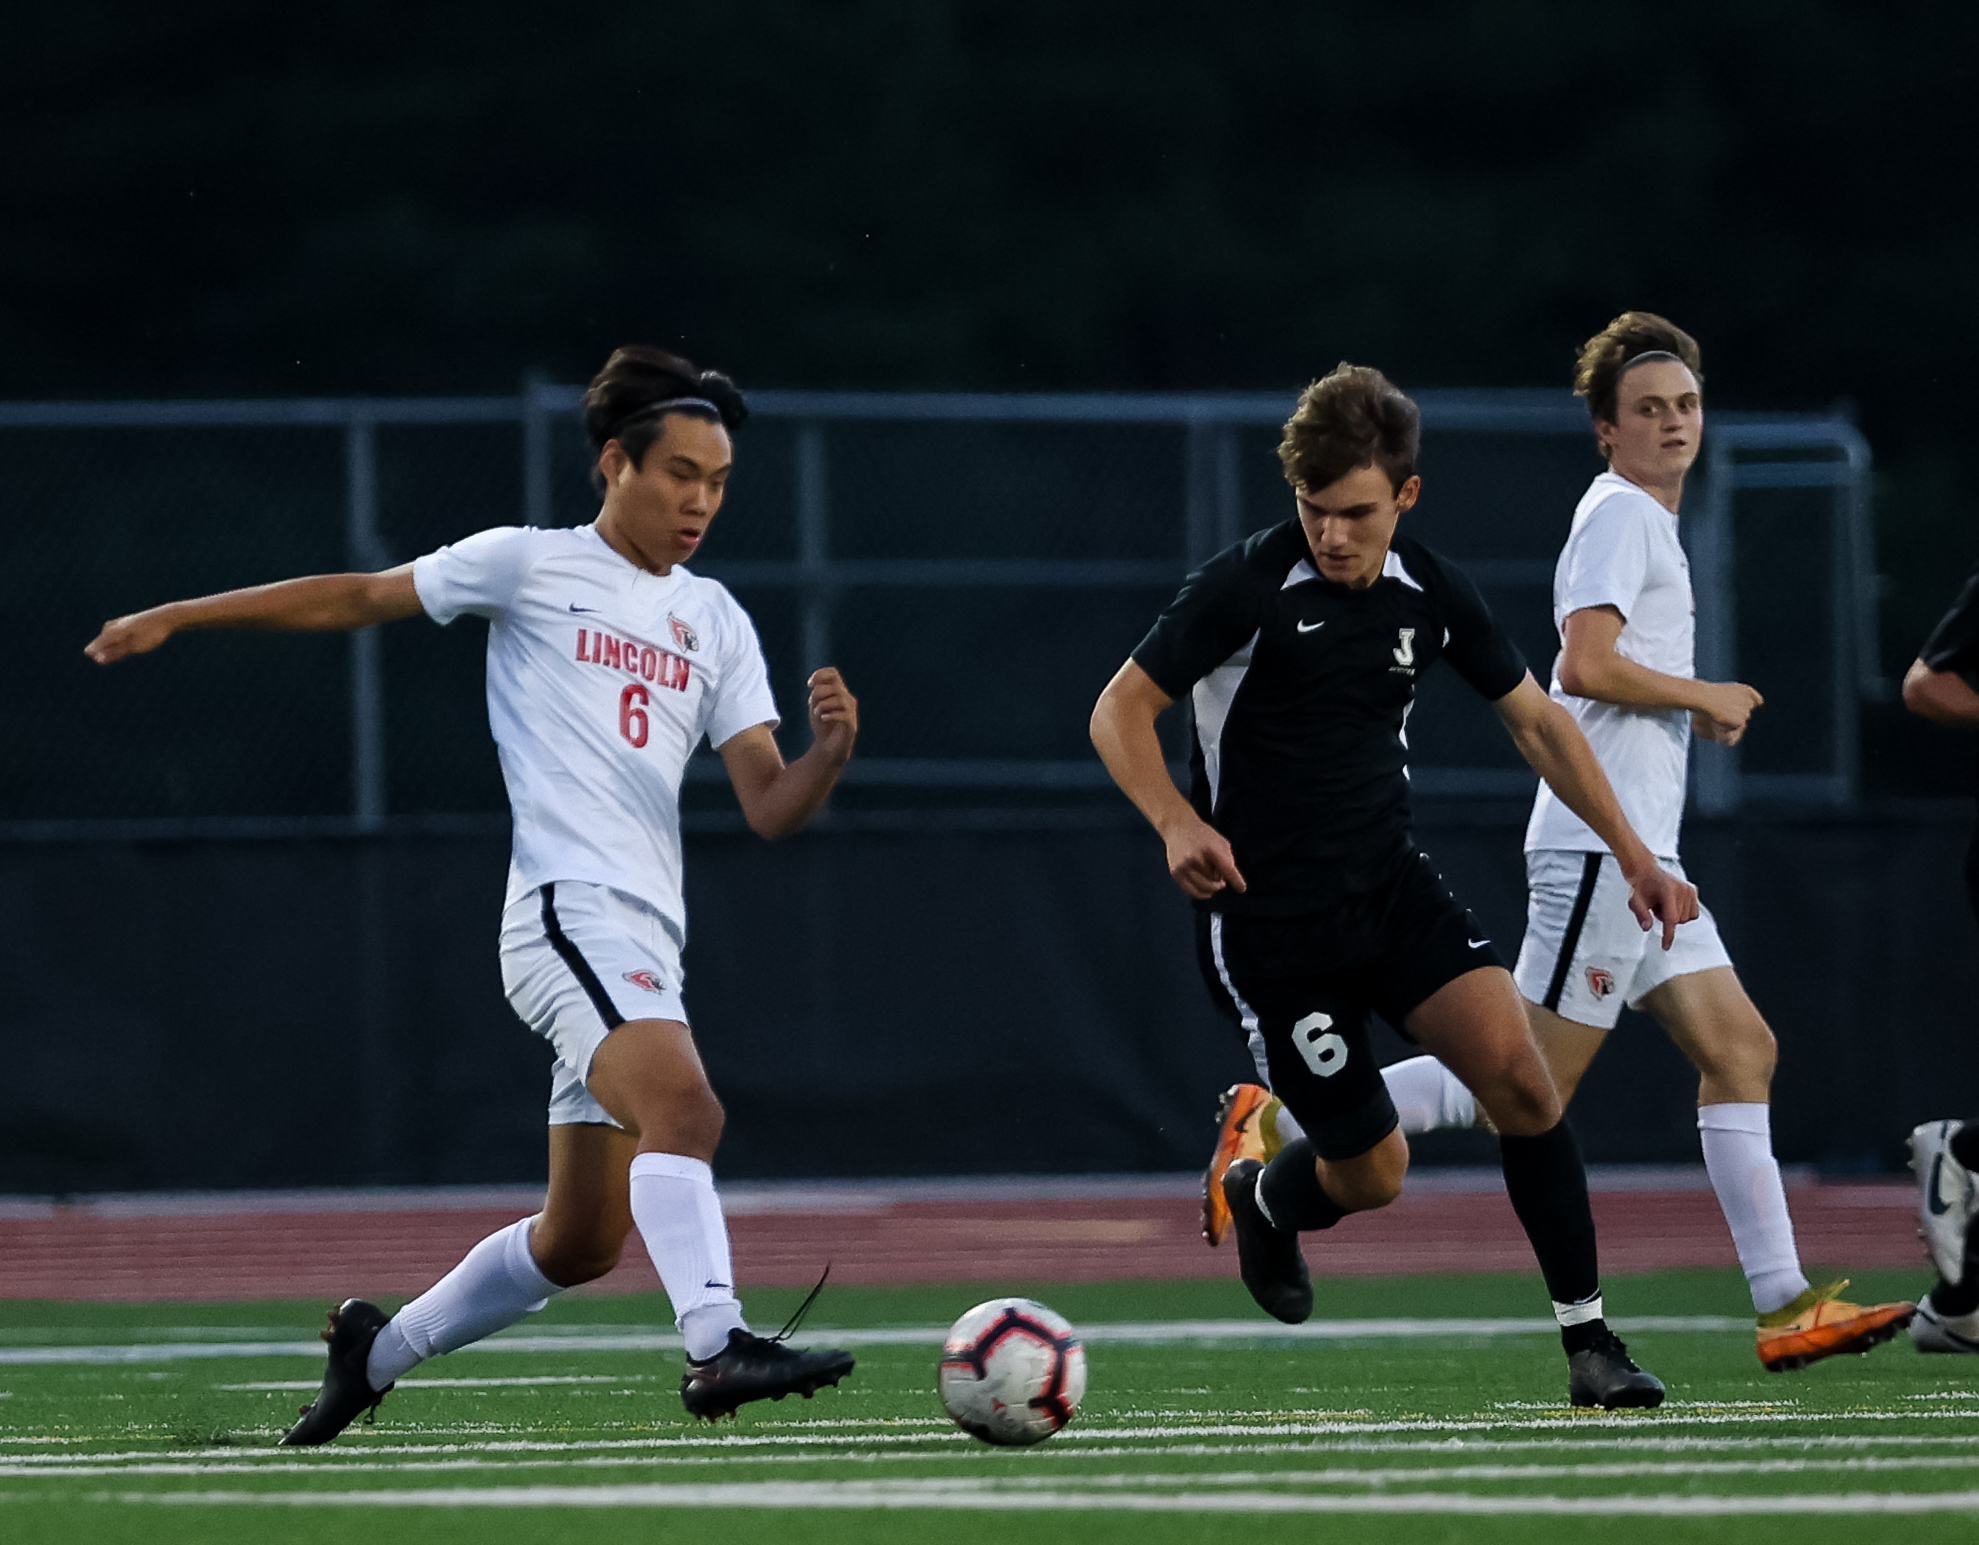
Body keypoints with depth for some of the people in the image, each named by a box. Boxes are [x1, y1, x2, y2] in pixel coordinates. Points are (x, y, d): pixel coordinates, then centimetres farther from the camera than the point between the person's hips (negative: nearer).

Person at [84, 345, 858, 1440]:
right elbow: (359, 598, 10)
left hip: (648, 940, 7)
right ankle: (716, 1344, -44)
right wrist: (175, 617, 9)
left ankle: (380, 1349, 28)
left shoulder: (715, 621, 17)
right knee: (685, 1107, -31)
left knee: (580, 1242, 9)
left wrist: (830, 751, -11)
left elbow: (770, 807, 11)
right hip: (568, 909, -7)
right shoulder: (531, 566, 4)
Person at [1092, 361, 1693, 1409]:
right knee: (1371, 1174, -2)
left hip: (1390, 886, 4)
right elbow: (1120, 712, -12)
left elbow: (1535, 719, 12)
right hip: (1268, 919, -4)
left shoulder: (1430, 593, 0)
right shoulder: (1246, 588, -16)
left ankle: (1587, 1339, -9)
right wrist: (1178, 824, -29)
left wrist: (1631, 851, 5)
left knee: (1516, 1069, -18)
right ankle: (1263, 1196, 36)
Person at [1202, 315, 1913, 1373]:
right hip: (1600, 843, -10)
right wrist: (1705, 697, -10)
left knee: (1741, 1050, 4)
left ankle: (1784, 1306, 0)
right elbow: (1585, 664, -22)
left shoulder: (1648, 523, 22)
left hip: (1639, 856, 10)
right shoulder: (1620, 514, -9)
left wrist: (1693, 716, 16)